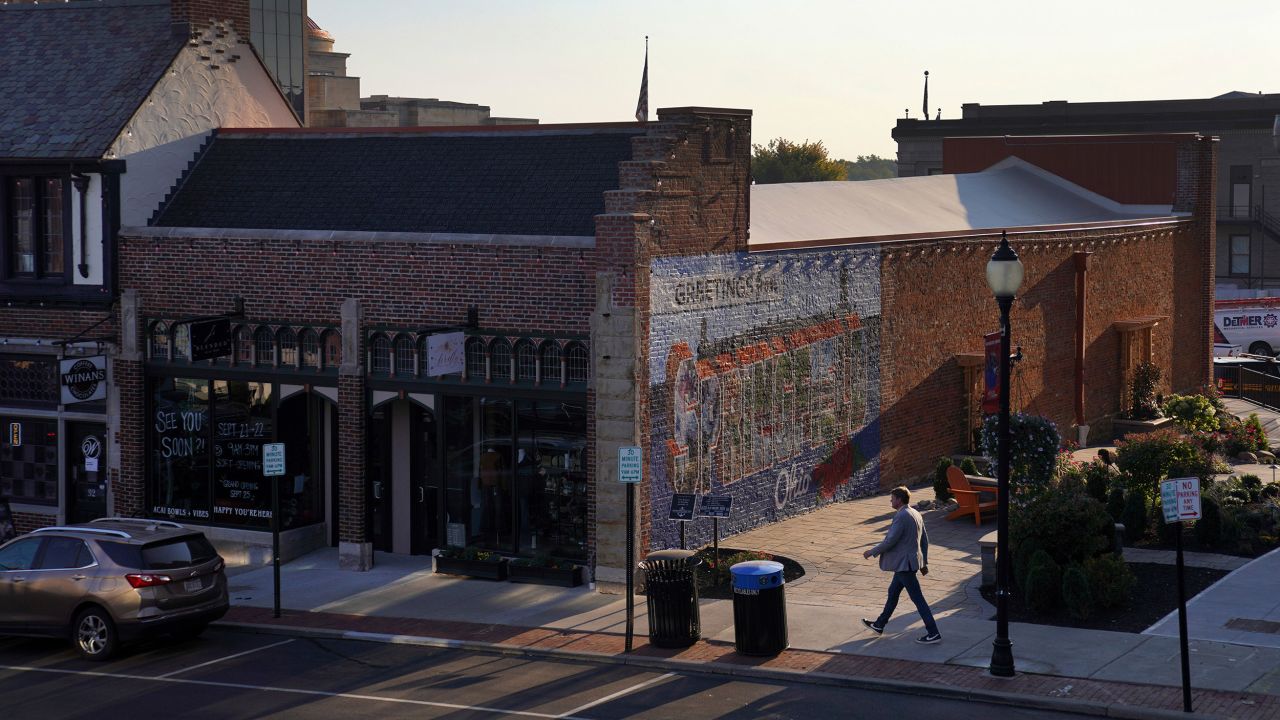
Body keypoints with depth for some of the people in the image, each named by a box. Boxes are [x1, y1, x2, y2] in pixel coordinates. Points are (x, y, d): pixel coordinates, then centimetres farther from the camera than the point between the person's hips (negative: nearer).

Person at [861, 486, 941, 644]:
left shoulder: (901, 516, -20)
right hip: (907, 563, 10)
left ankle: (933, 633, -5)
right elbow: (924, 540, 15)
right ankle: (879, 625, 33)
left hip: (904, 564, -10)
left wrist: (873, 552, -9)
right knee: (893, 592, 21)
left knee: (917, 598, -6)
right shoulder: (915, 514, 10)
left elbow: (890, 540, -21)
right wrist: (924, 562, 21)